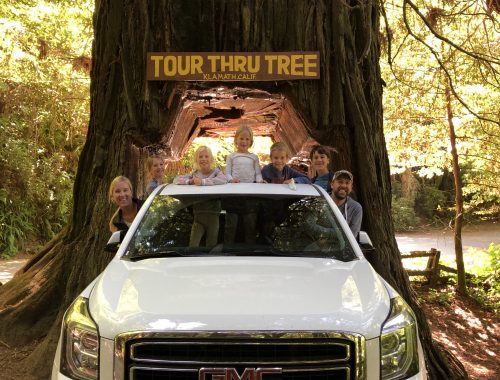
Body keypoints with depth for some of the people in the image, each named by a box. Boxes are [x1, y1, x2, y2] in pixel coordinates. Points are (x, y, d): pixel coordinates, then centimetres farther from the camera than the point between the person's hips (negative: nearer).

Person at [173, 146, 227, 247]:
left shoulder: (216, 172, 0)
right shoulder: (195, 174, 10)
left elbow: (223, 180, -24)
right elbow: (176, 180, 4)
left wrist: (202, 182, -31)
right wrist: (189, 181, -15)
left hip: (213, 216, -2)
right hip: (198, 216, 2)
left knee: (211, 246, 8)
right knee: (192, 246, -8)